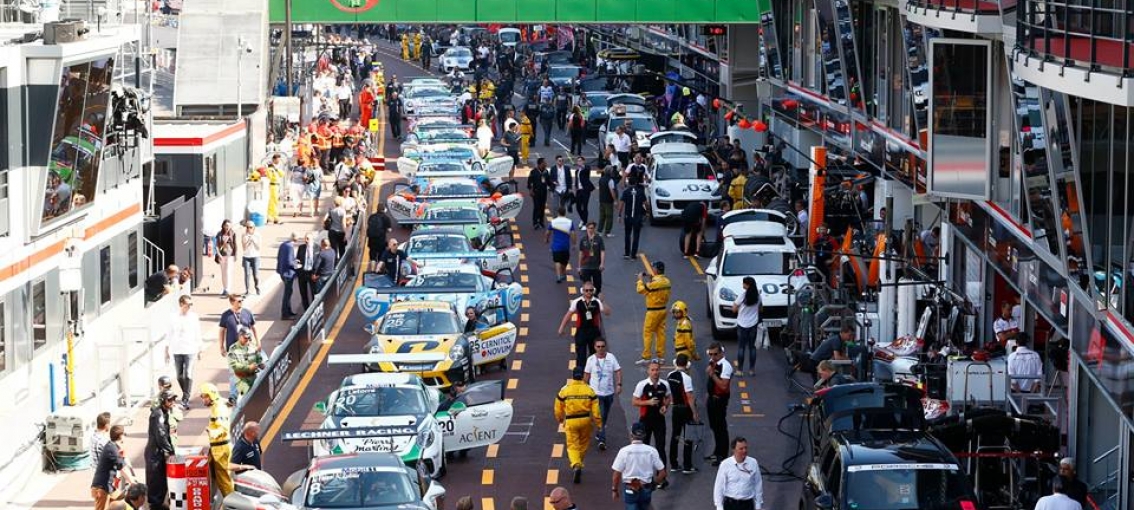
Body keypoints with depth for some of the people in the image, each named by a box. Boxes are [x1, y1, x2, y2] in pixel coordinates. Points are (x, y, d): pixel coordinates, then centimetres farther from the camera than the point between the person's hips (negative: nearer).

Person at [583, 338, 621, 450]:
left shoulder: (611, 357, -3)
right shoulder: (591, 359, -5)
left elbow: (618, 371, -1)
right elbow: (586, 375, 4)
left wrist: (619, 384, -12)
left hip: (609, 392, 3)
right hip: (596, 393, -3)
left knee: (605, 416, 17)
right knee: (600, 417, -12)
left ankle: (600, 434, 40)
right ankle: (602, 440, -14)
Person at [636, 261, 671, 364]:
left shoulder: (654, 282, -22)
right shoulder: (666, 281, 3)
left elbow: (641, 290, -14)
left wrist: (640, 279, 2)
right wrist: (652, 279, 11)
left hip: (653, 311, -8)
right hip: (663, 309, 8)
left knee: (647, 334, -1)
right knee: (660, 332, 12)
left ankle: (646, 357, -1)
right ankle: (660, 356, 16)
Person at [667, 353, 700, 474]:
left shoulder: (669, 376, 1)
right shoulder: (686, 377, -19)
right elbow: (689, 396, -19)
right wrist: (694, 413, -14)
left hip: (675, 408, 6)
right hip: (685, 408, -6)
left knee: (674, 436, 14)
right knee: (688, 438, 1)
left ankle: (673, 464, 18)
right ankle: (687, 467, 1)